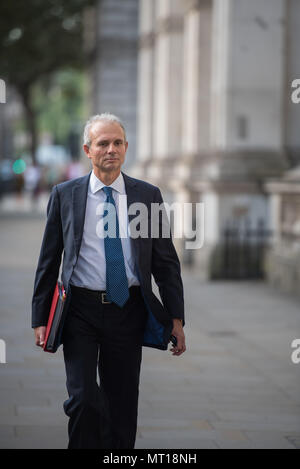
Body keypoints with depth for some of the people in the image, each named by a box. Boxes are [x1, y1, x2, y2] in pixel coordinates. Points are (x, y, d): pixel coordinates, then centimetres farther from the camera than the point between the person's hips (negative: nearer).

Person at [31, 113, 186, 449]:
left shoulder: (148, 195, 5)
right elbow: (48, 261, 6)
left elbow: (166, 261, 6)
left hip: (128, 310, 1)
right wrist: (40, 318, 1)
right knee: (83, 400, -12)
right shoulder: (64, 195, 3)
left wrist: (176, 318, 0)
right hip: (81, 310, -1)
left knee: (123, 404, 7)